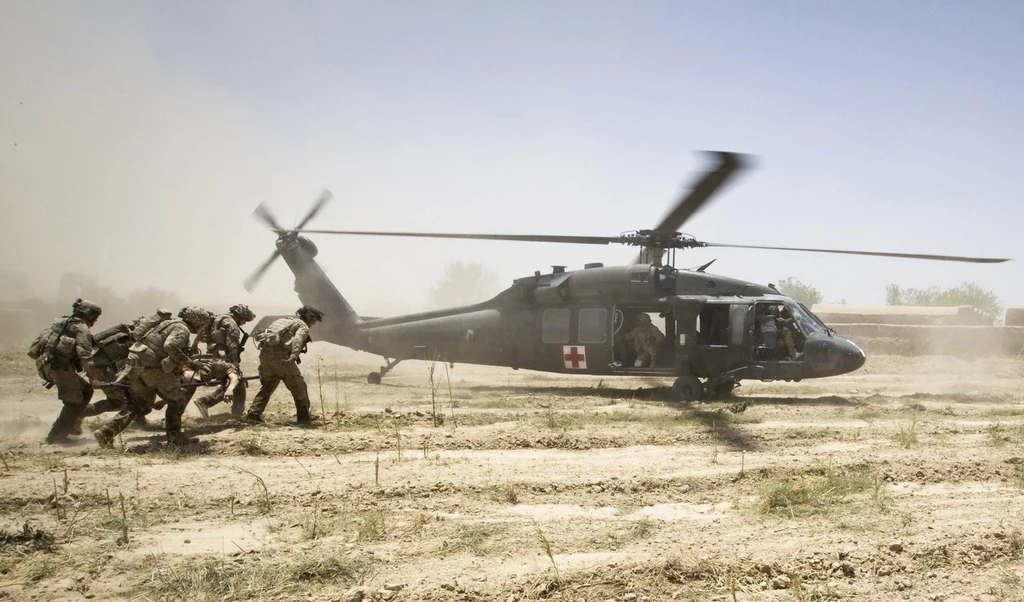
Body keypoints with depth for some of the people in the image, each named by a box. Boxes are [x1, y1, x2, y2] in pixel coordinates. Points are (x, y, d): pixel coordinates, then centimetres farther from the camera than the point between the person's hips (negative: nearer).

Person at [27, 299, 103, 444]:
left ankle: (72, 424, 19)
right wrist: (93, 378, -17)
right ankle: (56, 436, -1)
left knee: (86, 390, 18)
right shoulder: (81, 327, -2)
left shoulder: (60, 321, 24)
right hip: (59, 365, -9)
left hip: (44, 365, 9)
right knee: (75, 402, -1)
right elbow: (84, 354, -16)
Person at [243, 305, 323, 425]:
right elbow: (297, 340, -18)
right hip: (280, 356, -7)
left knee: (266, 387, 20)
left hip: (265, 353, 7)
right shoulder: (303, 326, 5)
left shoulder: (283, 321, 29)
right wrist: (294, 355, -31)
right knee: (298, 387, 4)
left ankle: (253, 414, 14)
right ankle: (304, 417, 7)